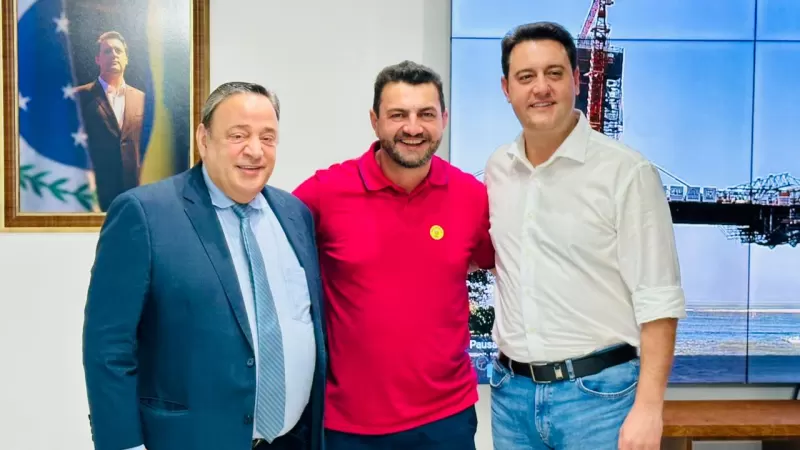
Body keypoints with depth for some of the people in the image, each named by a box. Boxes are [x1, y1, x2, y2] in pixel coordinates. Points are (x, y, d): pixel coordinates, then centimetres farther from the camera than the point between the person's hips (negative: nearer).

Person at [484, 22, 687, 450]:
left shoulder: (627, 171, -11)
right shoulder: (496, 170, 4)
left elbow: (658, 299, -11)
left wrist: (648, 407, -14)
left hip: (598, 393, -4)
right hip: (510, 391, 5)